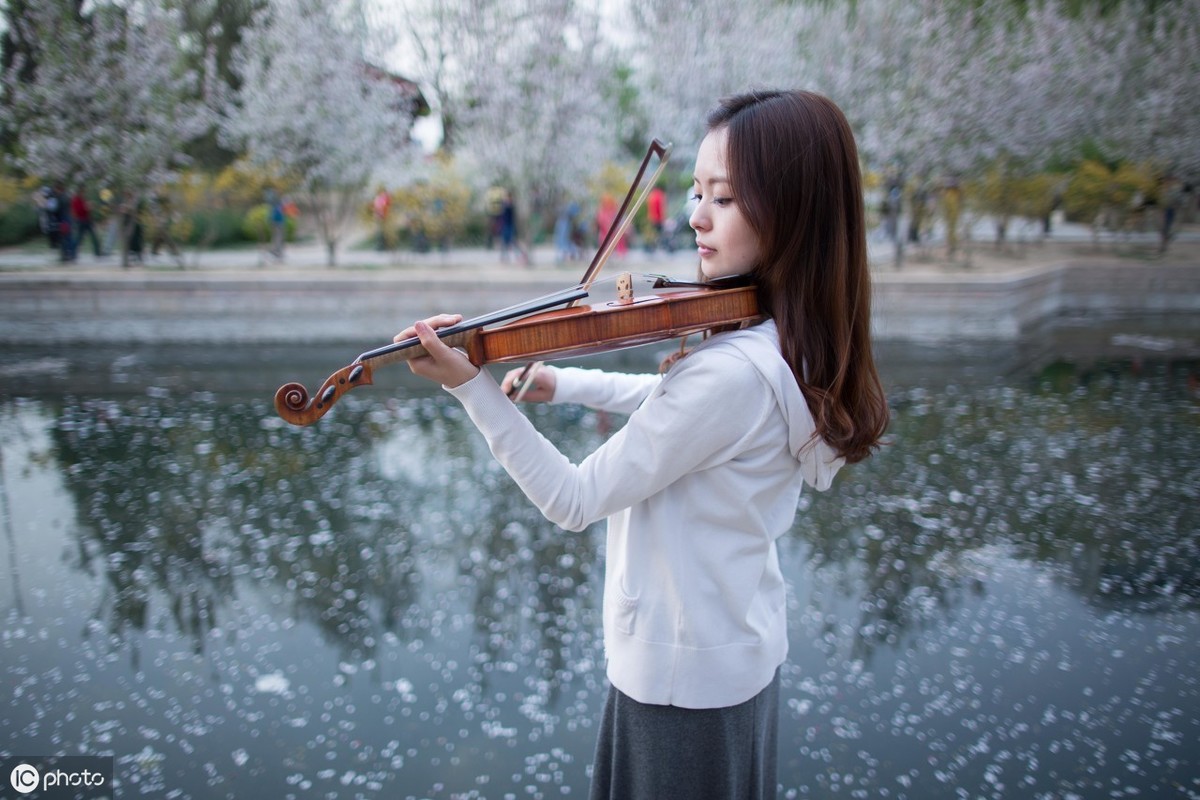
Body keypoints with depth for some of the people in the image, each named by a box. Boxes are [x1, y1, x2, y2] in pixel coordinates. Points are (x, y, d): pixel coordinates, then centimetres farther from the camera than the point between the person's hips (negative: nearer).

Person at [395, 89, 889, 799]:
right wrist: (566, 384, 4)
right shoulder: (797, 340, -3)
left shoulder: (735, 369, -32)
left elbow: (575, 501, -26)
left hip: (683, 670, -8)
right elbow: (680, 402, 13)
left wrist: (471, 386, -26)